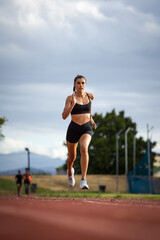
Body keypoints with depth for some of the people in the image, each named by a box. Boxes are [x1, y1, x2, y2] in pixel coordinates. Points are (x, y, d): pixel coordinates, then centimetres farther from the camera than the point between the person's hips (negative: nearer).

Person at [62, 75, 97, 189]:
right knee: (72, 157, 15)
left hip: (86, 129, 0)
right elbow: (64, 116, -15)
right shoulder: (70, 98, -6)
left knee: (84, 148, -31)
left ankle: (84, 180, -34)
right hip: (73, 129, 0)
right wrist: (72, 104, -27)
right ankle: (70, 172, 53)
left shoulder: (90, 96, 3)